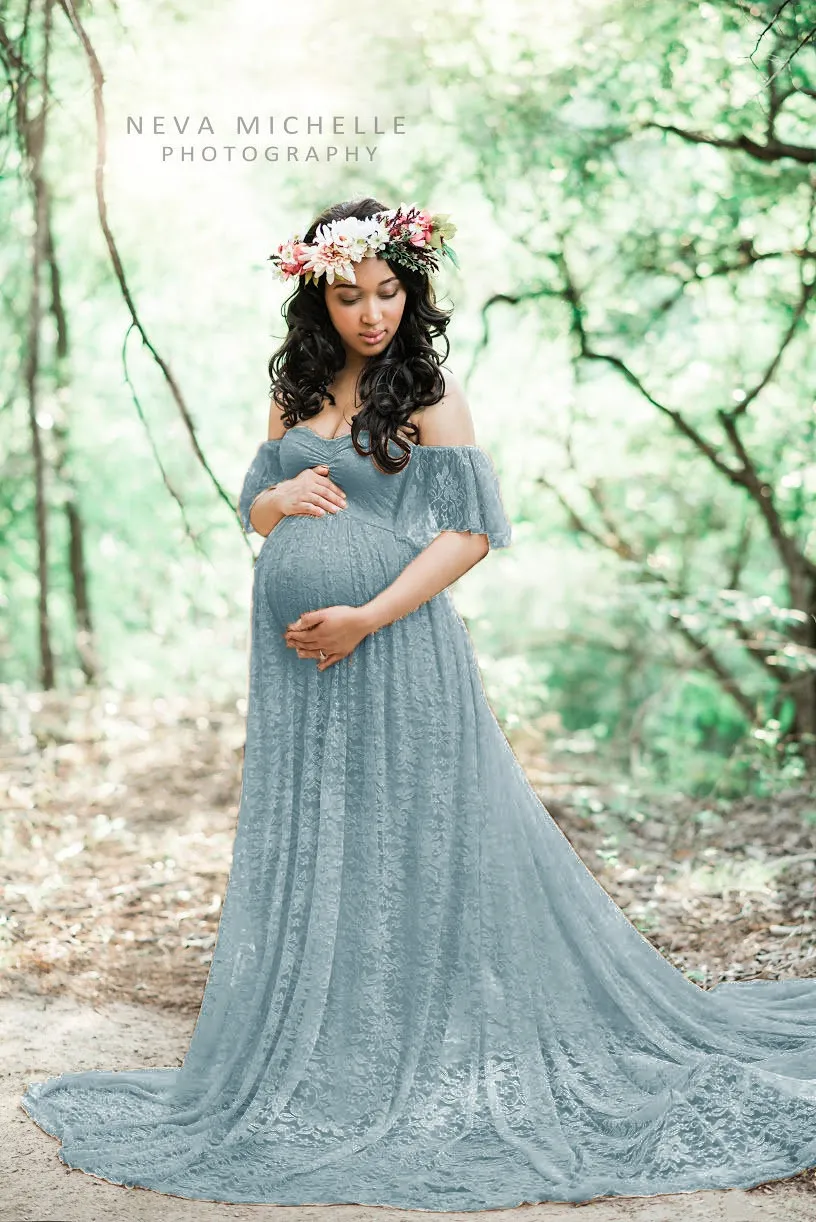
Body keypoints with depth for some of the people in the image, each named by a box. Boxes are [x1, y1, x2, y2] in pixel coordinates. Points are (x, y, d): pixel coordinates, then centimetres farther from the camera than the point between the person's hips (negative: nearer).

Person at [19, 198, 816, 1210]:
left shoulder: (430, 395, -3)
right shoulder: (296, 393, 12)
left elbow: (468, 531, -9)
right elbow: (253, 509, 19)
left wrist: (366, 617, -18)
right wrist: (279, 497, -6)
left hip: (396, 650, -5)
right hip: (296, 659, 6)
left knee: (411, 842, 0)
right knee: (303, 844, 9)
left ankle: (428, 1059, 14)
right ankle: (321, 1059, 22)